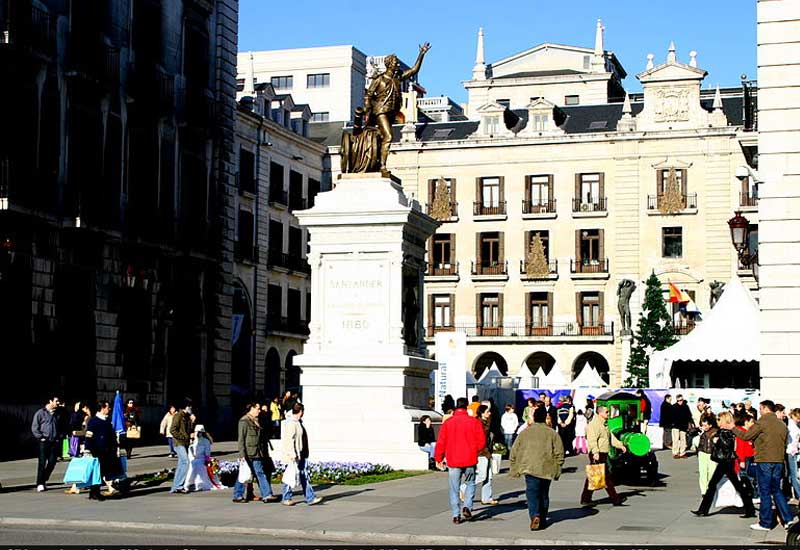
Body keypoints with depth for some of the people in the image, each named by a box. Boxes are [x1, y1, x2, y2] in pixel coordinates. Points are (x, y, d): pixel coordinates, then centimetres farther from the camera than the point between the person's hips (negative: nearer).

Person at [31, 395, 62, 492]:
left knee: (52, 463, 2)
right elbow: (34, 428, -3)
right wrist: (40, 437, -10)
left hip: (54, 443, 4)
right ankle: (40, 484, -1)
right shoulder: (40, 413, -2)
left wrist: (59, 437, 6)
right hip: (44, 443, -4)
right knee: (42, 463, -5)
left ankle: (44, 480, 18)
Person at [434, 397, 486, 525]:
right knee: (470, 484, 18)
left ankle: (456, 515, 4)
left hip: (453, 461, 0)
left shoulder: (447, 423, -2)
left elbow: (441, 443, -1)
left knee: (454, 489, 7)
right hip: (470, 461, 0)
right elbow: (481, 442, -3)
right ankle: (467, 506, 0)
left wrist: (438, 459, 10)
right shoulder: (474, 422, -3)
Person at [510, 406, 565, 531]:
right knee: (544, 494, 16)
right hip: (547, 469, 2)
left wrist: (514, 469, 15)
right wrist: (557, 469, 10)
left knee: (532, 493, -7)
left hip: (530, 469, -2)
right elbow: (559, 452, 2)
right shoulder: (552, 433, 4)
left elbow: (514, 452, 7)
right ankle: (542, 520, 23)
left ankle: (535, 515, -28)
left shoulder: (525, 432, 4)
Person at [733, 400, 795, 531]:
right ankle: (788, 519, 11)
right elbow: (784, 444, 17)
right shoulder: (782, 425, 11)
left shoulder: (762, 422, -10)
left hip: (764, 461, -6)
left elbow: (746, 436, -9)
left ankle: (765, 523, 5)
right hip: (778, 461, 6)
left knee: (765, 492, 0)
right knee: (777, 491, 16)